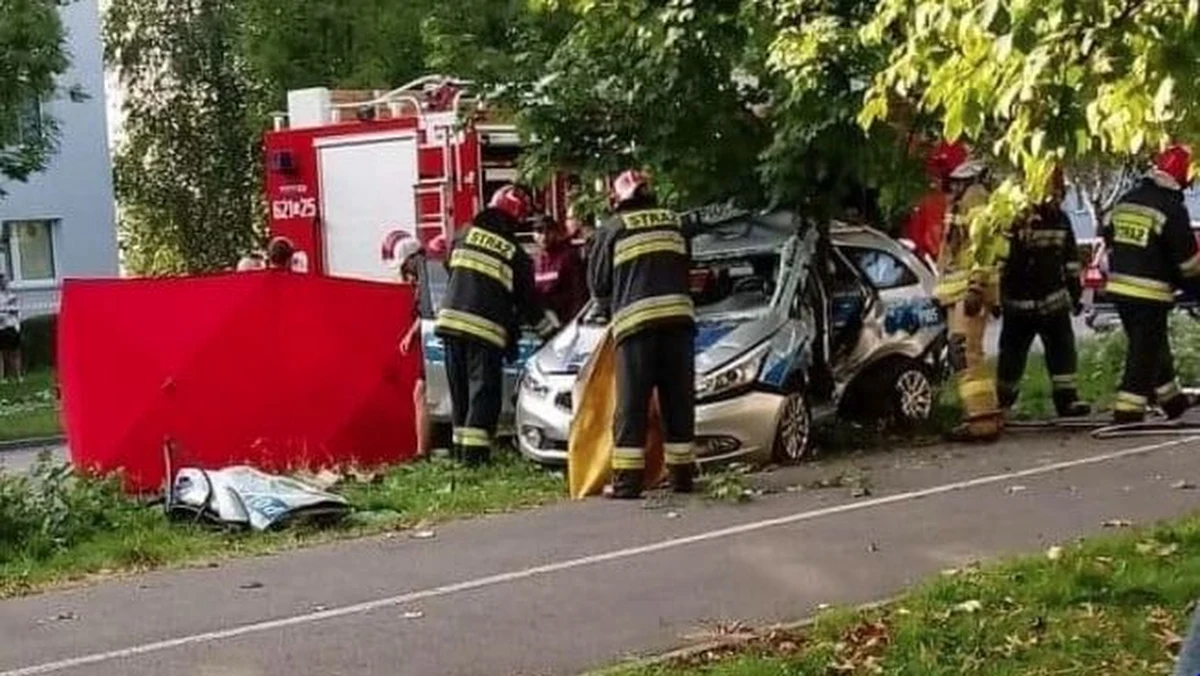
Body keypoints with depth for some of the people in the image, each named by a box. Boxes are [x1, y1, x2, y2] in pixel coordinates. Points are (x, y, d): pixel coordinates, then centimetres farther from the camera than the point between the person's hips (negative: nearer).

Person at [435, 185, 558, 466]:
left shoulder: (465, 236, 10)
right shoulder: (516, 255, 1)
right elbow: (527, 300, 8)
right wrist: (549, 327, 21)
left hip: (451, 319, 4)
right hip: (485, 328, -4)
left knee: (460, 390, 13)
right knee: (484, 390, -2)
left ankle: (461, 448, 15)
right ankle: (475, 452, -10)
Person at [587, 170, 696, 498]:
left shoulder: (611, 229, 8)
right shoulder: (675, 222, 18)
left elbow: (598, 281, 12)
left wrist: (607, 311, 29)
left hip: (635, 320, -3)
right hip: (678, 315, 3)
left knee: (631, 405, -1)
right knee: (679, 401, 10)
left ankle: (627, 481, -3)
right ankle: (682, 475, 14)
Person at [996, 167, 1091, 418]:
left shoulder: (1061, 220, 7)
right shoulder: (1015, 220, -13)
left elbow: (1071, 259, 17)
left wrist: (1076, 292, 17)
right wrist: (995, 295, -13)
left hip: (1053, 298, 5)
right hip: (1019, 300, -4)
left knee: (1062, 349, -3)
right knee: (1012, 352, 6)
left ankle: (1066, 397, 0)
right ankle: (1004, 399, 21)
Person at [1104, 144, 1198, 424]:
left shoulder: (1125, 201, 7)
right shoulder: (1172, 210, -14)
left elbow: (1109, 240, 15)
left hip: (1119, 287, 8)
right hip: (1150, 293, -8)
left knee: (1154, 346, 21)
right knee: (1145, 353, -1)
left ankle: (1172, 399, 34)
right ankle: (1127, 411, -3)